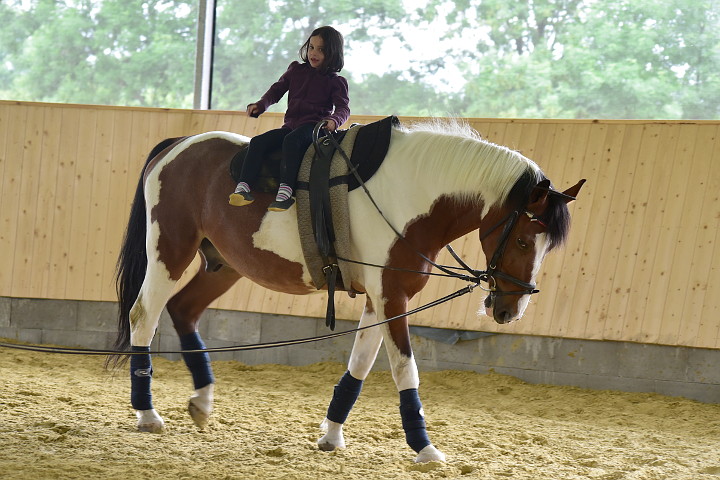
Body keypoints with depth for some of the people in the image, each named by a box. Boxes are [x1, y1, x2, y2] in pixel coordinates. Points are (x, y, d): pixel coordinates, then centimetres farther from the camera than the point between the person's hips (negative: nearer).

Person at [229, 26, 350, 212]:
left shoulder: (335, 81, 4)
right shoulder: (296, 71, 18)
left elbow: (343, 107, -3)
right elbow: (277, 90, 19)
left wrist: (334, 120, -27)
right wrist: (260, 105, 0)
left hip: (315, 125, -6)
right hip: (291, 125, 6)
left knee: (291, 140, -37)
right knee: (258, 142, -15)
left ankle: (285, 191, -46)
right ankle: (243, 187, -22)